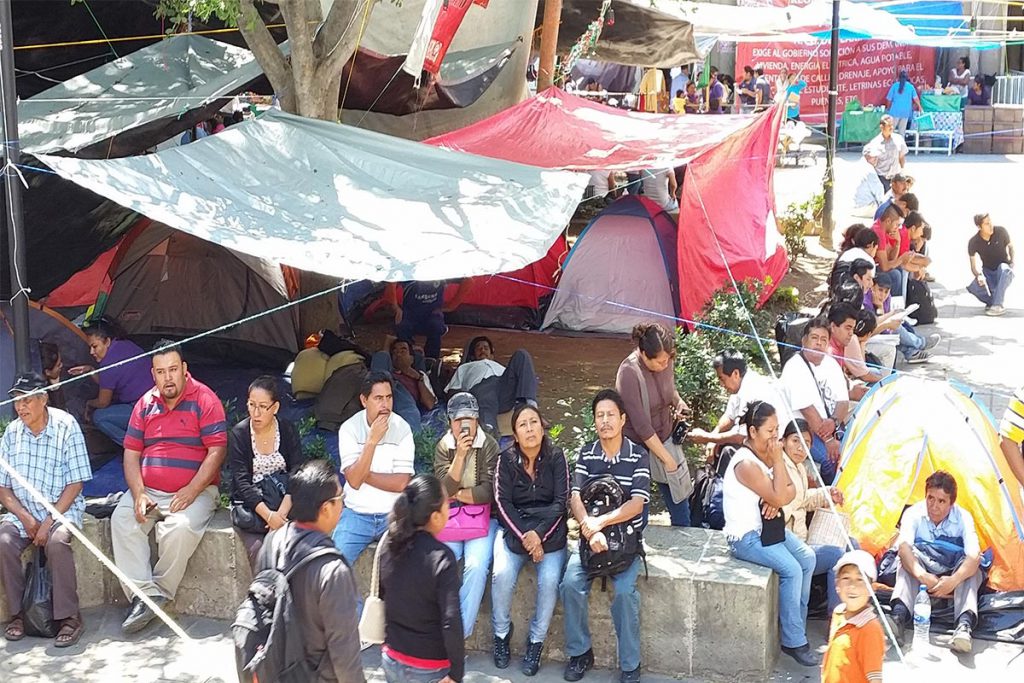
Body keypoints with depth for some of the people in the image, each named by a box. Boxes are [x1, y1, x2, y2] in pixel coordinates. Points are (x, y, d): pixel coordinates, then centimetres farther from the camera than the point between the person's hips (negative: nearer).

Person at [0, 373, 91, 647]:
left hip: (62, 508, -4)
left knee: (57, 542, -33)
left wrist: (48, 522, -16)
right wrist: (25, 518, -10)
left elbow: (75, 484, -8)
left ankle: (69, 618, -24)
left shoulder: (66, 427, -7)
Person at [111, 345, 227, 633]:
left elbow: (217, 450, -10)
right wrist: (138, 493, -6)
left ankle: (160, 592, -13)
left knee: (180, 528, -32)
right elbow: (131, 453, 10)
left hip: (194, 491, -4)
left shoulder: (204, 399, -3)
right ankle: (144, 594, -23)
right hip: (148, 490, 5)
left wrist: (192, 490, -19)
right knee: (121, 521, -23)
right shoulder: (146, 404, 12)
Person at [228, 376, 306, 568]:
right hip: (249, 505, -1)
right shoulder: (238, 434, -3)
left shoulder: (288, 430, 1)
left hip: (284, 502, 1)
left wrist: (281, 513, -22)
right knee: (258, 549, -26)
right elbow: (241, 482, -11)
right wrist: (268, 515, -24)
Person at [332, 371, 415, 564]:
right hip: (356, 514, 0)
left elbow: (401, 483, -12)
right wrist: (372, 440, -22)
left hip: (393, 513, 0)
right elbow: (354, 480, -16)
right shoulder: (349, 429, -6)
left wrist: (363, 474, -12)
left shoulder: (402, 428, -6)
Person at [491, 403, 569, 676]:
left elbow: (560, 501, -6)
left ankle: (536, 641, -5)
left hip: (549, 528, 0)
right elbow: (503, 502, -5)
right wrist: (523, 536, -17)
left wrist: (539, 534, -18)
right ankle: (501, 633, -1)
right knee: (502, 575, -24)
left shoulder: (556, 457, -3)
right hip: (514, 528, 1)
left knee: (549, 580, -24)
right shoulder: (507, 459, -1)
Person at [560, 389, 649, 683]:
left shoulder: (638, 456, -3)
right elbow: (575, 498, -5)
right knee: (571, 585, -22)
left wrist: (599, 523, -23)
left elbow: (636, 504, -12)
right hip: (590, 537, 2)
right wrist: (590, 529, -24)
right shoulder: (586, 454, 5)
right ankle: (580, 652, -2)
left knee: (624, 591, -27)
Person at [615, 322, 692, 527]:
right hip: (639, 446, -6)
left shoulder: (666, 363, -8)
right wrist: (667, 459, -19)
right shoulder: (629, 372, -26)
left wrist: (679, 403, -6)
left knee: (680, 502, 13)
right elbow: (641, 425, -24)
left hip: (665, 440, 6)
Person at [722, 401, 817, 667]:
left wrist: (776, 499, -19)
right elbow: (779, 498, -24)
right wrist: (778, 460, -21)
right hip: (746, 537, -9)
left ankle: (797, 623, 11)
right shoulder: (746, 463, -23)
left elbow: (789, 491, 3)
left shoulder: (767, 453, 5)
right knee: (791, 569, -21)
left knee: (808, 558, -2)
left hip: (767, 525, 9)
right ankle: (794, 642, -12)